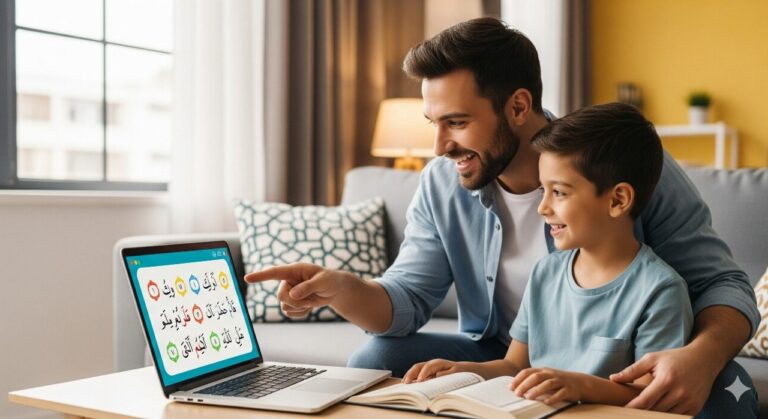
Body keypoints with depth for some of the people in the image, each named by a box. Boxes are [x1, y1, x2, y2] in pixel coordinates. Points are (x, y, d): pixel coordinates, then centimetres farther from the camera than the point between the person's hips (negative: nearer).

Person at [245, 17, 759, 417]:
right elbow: (408, 298, -8)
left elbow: (723, 283, -16)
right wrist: (342, 288, -31)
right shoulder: (441, 185, -7)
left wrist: (701, 355, -40)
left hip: (623, 368, -3)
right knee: (374, 361, -13)